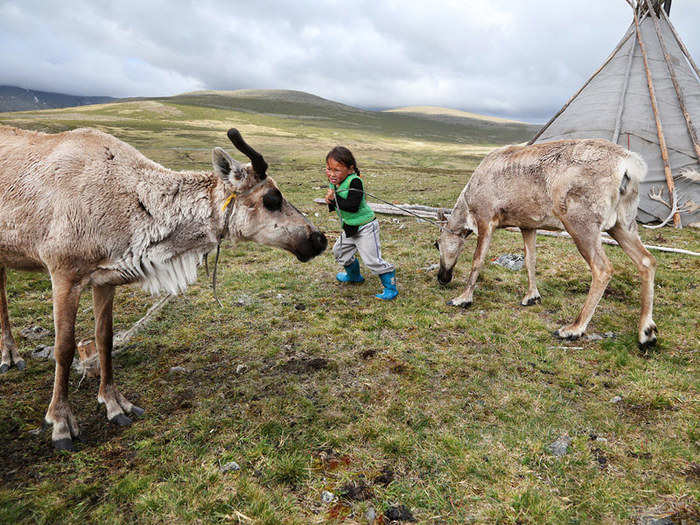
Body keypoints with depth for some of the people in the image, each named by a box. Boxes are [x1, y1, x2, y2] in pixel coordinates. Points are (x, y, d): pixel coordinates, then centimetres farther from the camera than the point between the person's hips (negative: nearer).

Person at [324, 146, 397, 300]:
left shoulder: (354, 181, -24)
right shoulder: (333, 183, 1)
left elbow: (353, 206, -32)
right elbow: (333, 207, 8)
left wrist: (335, 198, -27)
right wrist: (330, 202, -14)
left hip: (365, 227, -9)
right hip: (349, 228, 9)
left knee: (372, 260, -12)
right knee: (340, 251, 23)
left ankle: (390, 286, 3)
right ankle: (354, 275, 47)